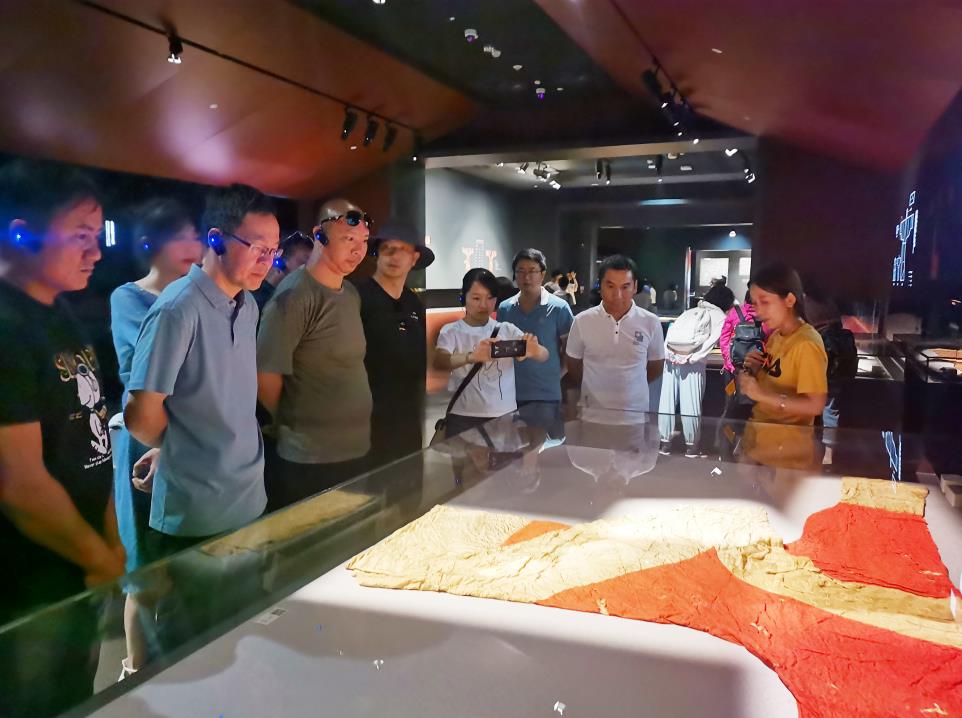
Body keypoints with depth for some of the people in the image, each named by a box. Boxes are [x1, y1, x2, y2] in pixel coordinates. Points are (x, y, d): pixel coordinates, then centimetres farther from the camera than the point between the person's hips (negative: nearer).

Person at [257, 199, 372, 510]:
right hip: (307, 462, -7)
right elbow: (266, 376, -15)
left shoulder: (351, 294, 10)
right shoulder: (295, 297, -16)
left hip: (356, 453, 8)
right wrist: (292, 428, -1)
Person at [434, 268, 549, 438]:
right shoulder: (452, 331, -2)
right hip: (464, 418, -2)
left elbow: (544, 356, -6)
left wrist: (535, 352, -30)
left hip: (505, 416, 2)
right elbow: (439, 362, -21)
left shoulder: (508, 330, 5)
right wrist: (471, 357, -41)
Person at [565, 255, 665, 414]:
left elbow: (656, 366, 7)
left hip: (636, 410, 0)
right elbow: (573, 364, 6)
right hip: (592, 410, 0)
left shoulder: (651, 323, -6)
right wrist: (597, 388, 9)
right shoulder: (582, 321, -7)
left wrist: (630, 386, 11)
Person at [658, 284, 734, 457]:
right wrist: (692, 358, -8)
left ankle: (665, 441, 9)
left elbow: (671, 332, 14)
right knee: (690, 405, 0)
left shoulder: (690, 311, 26)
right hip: (693, 362, -4)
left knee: (667, 401, 5)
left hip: (671, 358, 4)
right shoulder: (720, 316, 13)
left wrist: (669, 353, 4)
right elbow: (712, 340, -3)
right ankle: (692, 444, 7)